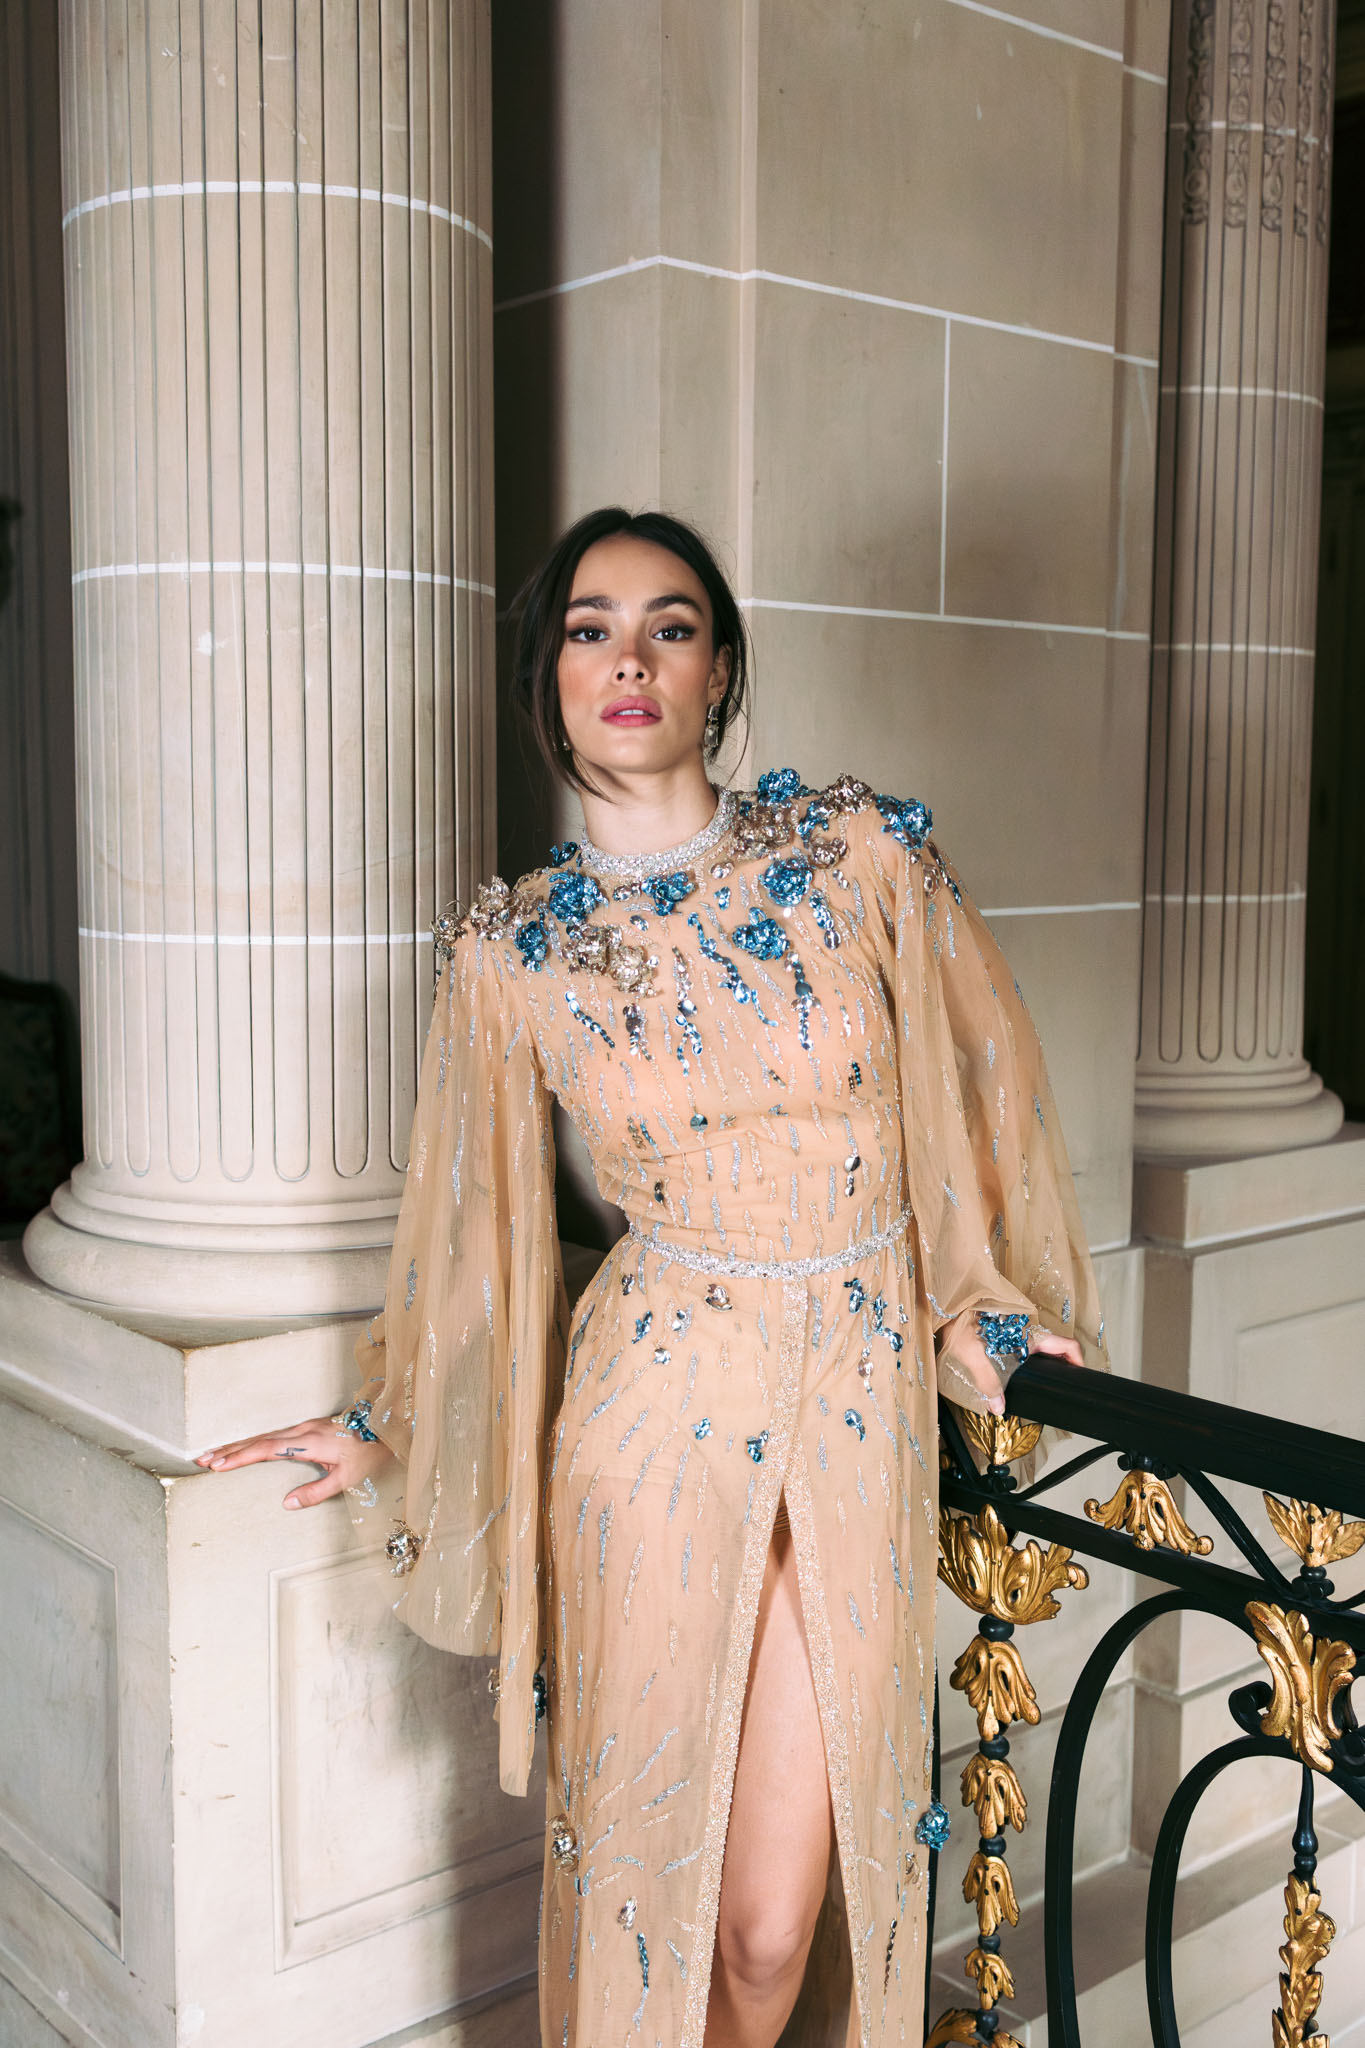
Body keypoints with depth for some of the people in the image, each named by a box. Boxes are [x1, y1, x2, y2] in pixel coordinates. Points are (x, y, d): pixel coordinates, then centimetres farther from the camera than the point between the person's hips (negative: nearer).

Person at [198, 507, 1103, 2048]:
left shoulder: (861, 852, -3)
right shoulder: (509, 951, -2)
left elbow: (969, 1094, 8)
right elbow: (469, 1220, 10)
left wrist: (988, 1310, 10)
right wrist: (381, 1419, 17)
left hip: (866, 1408, 1)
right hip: (657, 1415, 0)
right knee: (653, 1863, 9)